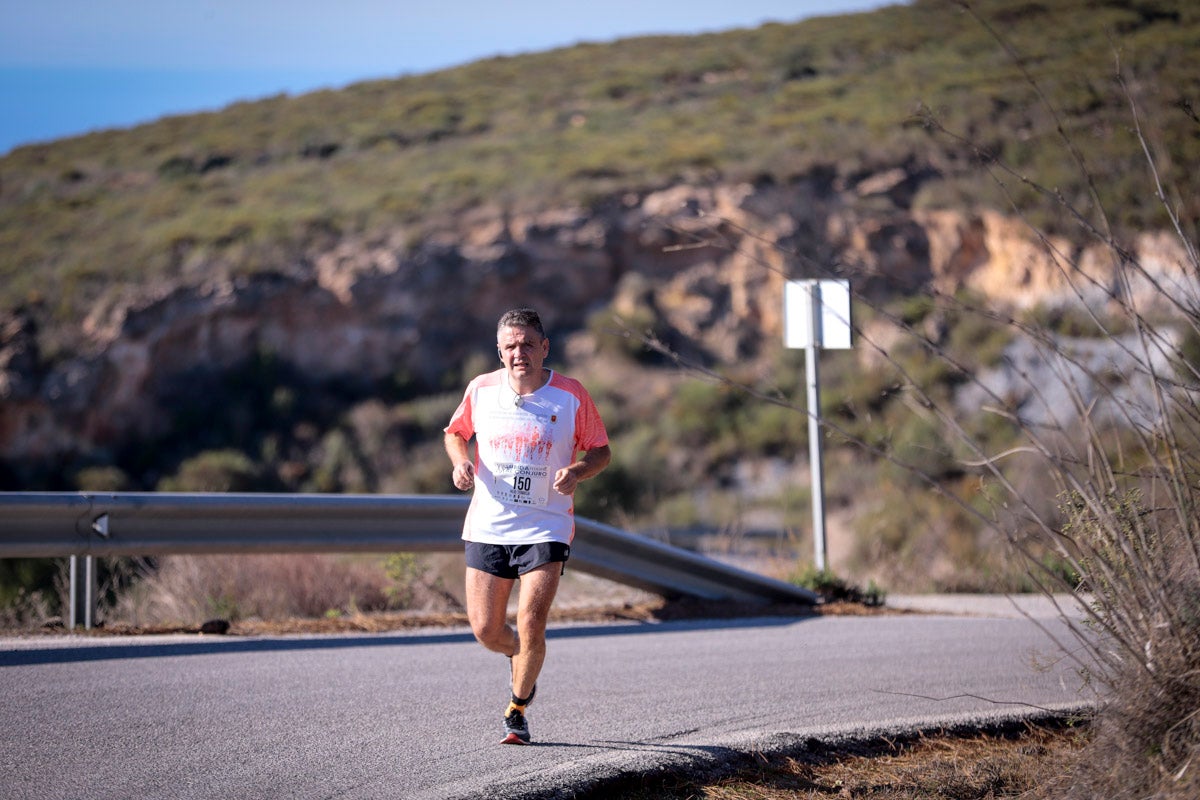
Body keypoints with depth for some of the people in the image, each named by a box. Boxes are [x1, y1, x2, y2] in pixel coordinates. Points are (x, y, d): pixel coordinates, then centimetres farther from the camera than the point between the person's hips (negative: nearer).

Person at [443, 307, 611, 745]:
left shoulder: (571, 395, -6)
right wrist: (461, 462, -4)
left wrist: (576, 472, -17)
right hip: (487, 526, 3)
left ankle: (517, 710, 11)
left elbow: (601, 450, 3)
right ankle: (518, 657, 39)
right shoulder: (481, 390, 0)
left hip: (545, 528, -2)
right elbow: (456, 432, 17)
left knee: (530, 625, -13)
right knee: (485, 630, 2)